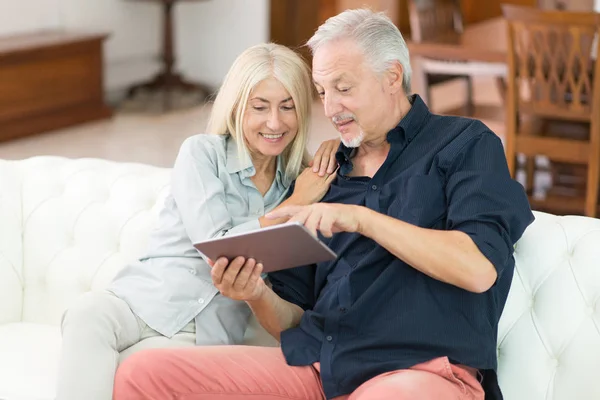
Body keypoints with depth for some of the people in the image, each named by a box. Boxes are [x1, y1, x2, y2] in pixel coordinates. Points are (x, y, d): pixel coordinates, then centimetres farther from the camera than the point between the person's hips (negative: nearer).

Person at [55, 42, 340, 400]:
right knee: (88, 316, -38)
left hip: (207, 330, 1)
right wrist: (295, 204, -5)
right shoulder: (202, 153, 3)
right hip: (147, 298, -1)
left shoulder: (300, 178, 14)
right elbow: (218, 250, -6)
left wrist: (337, 147, 4)